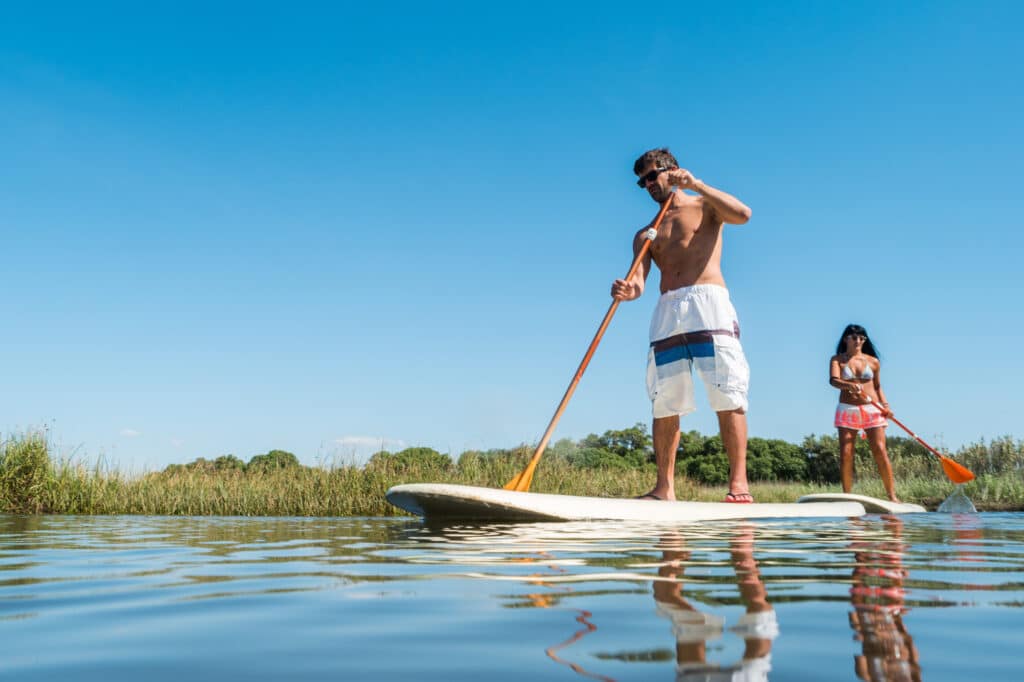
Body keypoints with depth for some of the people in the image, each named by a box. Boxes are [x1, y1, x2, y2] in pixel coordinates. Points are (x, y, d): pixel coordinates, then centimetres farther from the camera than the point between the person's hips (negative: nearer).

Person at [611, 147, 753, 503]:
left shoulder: (705, 206, 16)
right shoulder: (645, 235, 23)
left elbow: (742, 214, -6)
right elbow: (639, 281, 7)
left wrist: (695, 185, -9)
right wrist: (628, 290, -18)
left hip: (709, 302, -3)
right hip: (666, 310, 4)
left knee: (728, 395, -11)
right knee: (664, 402, -3)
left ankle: (738, 482, -14)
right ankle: (664, 487, 0)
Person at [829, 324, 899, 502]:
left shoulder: (873, 361, 9)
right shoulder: (837, 359, 4)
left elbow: (878, 387, 18)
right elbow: (833, 380, -15)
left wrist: (885, 404, 1)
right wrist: (850, 385, -35)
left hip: (872, 410, 1)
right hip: (847, 409, -1)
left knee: (880, 451, -8)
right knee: (845, 454, -5)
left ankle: (892, 495, -5)